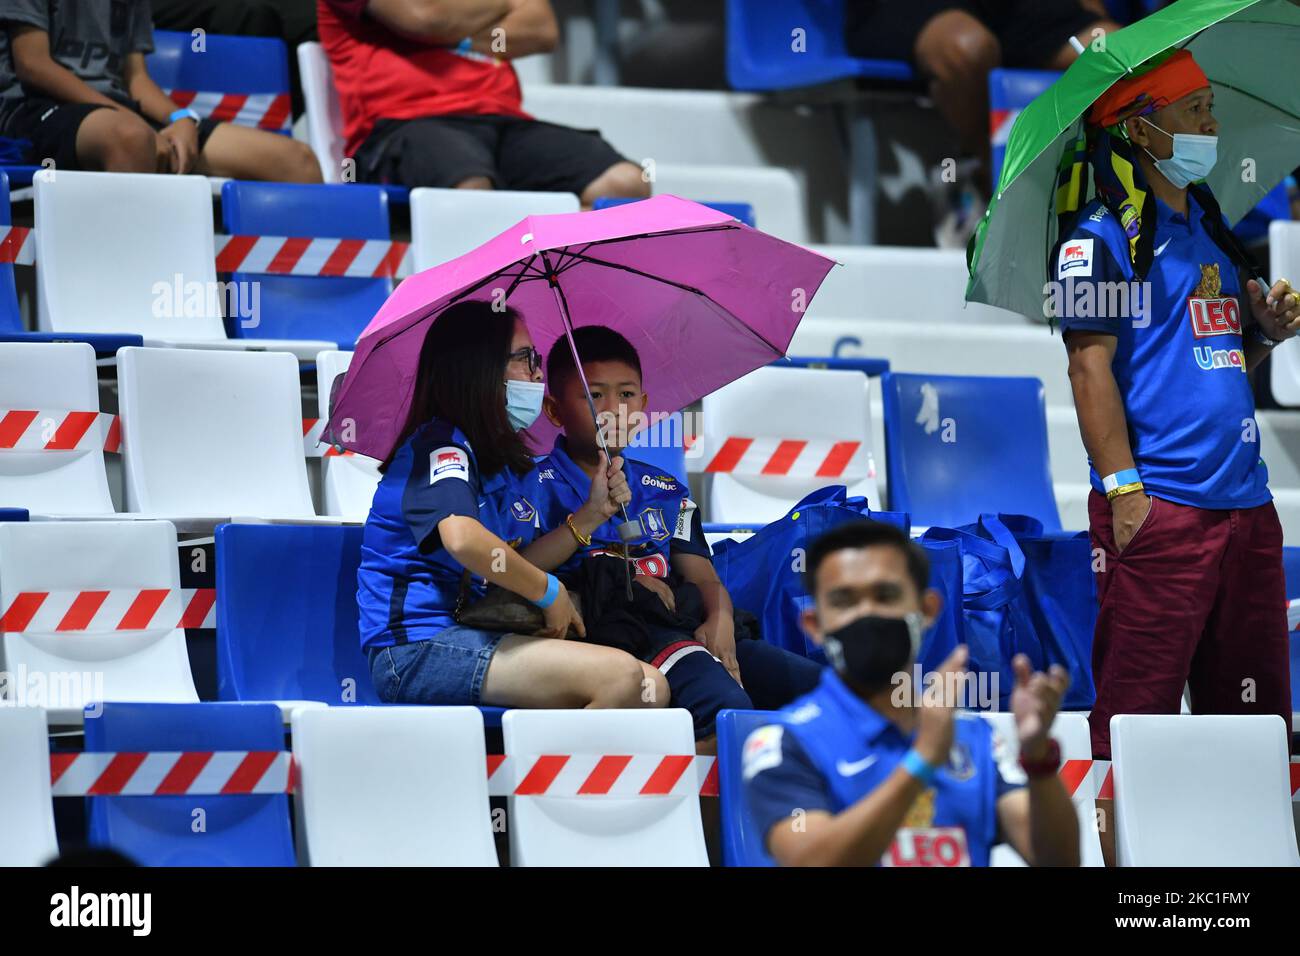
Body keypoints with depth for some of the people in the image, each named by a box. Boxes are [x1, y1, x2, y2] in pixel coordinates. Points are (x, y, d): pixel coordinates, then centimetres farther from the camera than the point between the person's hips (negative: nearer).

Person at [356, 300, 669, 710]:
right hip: (422, 646, -10)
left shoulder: (500, 461, 22)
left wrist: (592, 511, 12)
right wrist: (551, 592, -16)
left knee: (652, 689, -9)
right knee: (620, 676, -25)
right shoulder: (440, 446, -9)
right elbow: (462, 539, -29)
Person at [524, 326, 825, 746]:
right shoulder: (539, 486, 11)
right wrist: (588, 519, -14)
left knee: (815, 682, -17)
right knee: (725, 707, -35)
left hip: (688, 629, 6)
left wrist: (720, 618, -7)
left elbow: (703, 577, 16)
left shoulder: (665, 491, 27)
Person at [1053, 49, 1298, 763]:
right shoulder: (1101, 237, -3)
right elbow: (1090, 367, -10)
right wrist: (1124, 489, -18)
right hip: (1160, 510, -8)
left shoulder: (1207, 228, 21)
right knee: (1138, 709, -8)